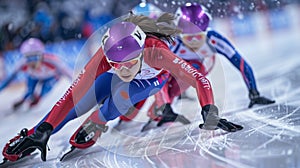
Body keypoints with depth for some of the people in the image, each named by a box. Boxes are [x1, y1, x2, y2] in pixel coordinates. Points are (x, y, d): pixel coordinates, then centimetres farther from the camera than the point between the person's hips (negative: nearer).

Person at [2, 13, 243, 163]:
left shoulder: (155, 51, -46)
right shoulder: (105, 55, -40)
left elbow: (198, 79, -47)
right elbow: (73, 94, -39)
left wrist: (210, 113, -62)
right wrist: (44, 131, -46)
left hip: (154, 76, -2)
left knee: (122, 94, -32)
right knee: (78, 103, -14)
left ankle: (97, 124, -2)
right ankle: (34, 135, 5)